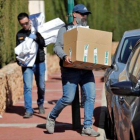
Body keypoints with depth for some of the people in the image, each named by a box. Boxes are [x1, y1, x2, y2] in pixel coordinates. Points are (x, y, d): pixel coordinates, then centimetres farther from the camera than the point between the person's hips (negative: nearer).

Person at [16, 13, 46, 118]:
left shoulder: (36, 31, 2)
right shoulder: (19, 34, 7)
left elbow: (43, 44, -11)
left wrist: (36, 38, -29)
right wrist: (19, 60, -5)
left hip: (39, 63, 0)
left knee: (41, 87, 8)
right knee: (27, 87, -11)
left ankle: (40, 104, 33)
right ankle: (29, 110, -9)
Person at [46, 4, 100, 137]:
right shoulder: (65, 30, 3)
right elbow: (57, 47, -7)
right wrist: (64, 56, -27)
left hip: (86, 70, 5)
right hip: (70, 71, -5)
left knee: (90, 97, -6)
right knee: (68, 99, -9)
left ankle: (87, 127, -2)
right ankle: (51, 117, 16)